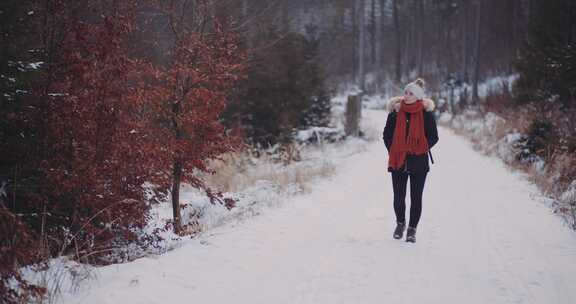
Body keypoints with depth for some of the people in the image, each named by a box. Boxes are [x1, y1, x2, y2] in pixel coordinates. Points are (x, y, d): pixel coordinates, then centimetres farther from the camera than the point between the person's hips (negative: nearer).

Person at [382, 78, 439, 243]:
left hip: (418, 161, -2)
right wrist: (393, 150, 0)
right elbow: (387, 134, 11)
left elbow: (433, 137, 1)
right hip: (398, 160, 2)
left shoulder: (426, 113, -4)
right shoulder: (396, 111, 2)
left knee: (416, 197, 2)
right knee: (398, 196, 6)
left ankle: (412, 229, 16)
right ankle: (400, 223, 30)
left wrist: (421, 149, -8)